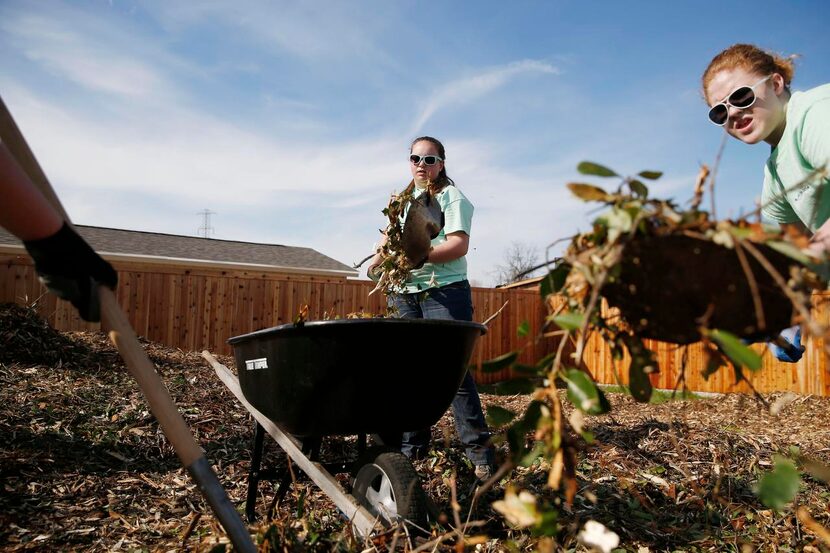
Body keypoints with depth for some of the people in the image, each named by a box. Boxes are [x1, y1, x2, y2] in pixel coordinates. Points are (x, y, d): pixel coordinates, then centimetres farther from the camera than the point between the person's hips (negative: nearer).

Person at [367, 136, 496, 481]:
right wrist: (383, 258, 5)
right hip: (406, 296, 6)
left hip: (444, 293, -6)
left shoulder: (451, 196, 1)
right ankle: (411, 446, 17)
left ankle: (479, 449, -1)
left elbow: (459, 245, -12)